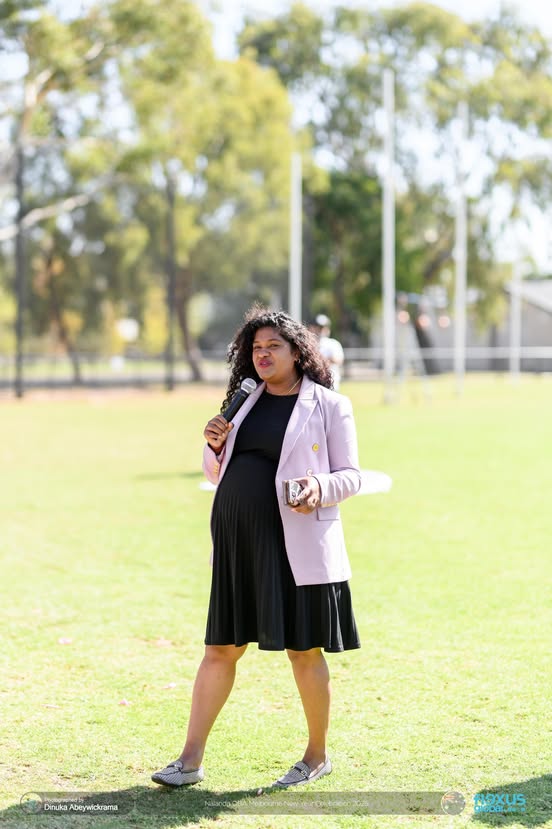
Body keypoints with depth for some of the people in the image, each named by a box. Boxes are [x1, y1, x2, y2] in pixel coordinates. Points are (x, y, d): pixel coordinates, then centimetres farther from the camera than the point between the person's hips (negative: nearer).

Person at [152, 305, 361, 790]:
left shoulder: (329, 406, -1)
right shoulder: (245, 402, 13)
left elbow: (351, 475, -2)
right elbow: (218, 475, 19)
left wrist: (321, 487, -22)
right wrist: (215, 446, -1)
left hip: (296, 545, -5)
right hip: (237, 543, 5)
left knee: (304, 651, 5)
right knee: (221, 649, 7)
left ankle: (318, 756, 22)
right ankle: (191, 760, 11)